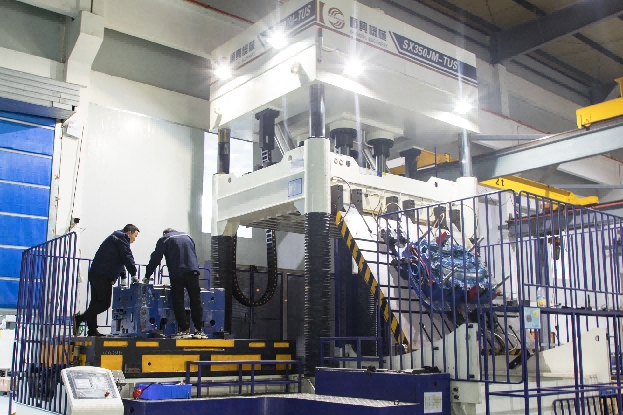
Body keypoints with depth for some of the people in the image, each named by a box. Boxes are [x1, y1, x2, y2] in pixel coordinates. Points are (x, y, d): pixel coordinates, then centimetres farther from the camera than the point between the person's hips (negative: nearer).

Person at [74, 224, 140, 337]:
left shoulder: (116, 237, 28)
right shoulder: (122, 238, -2)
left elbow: (119, 260, 29)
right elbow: (127, 257, -11)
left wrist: (123, 277, 23)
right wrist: (133, 274, -7)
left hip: (95, 274, 10)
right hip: (103, 276, -10)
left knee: (96, 302, 9)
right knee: (104, 303, -10)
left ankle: (92, 330, 11)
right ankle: (79, 319, -17)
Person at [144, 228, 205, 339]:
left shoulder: (164, 240, 11)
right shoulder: (187, 236, 24)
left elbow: (155, 259, 7)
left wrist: (147, 276, 14)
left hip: (177, 274, -3)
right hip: (193, 272, 3)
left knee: (178, 303, 3)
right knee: (196, 302, 6)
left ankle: (184, 330, 0)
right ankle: (199, 330, 6)